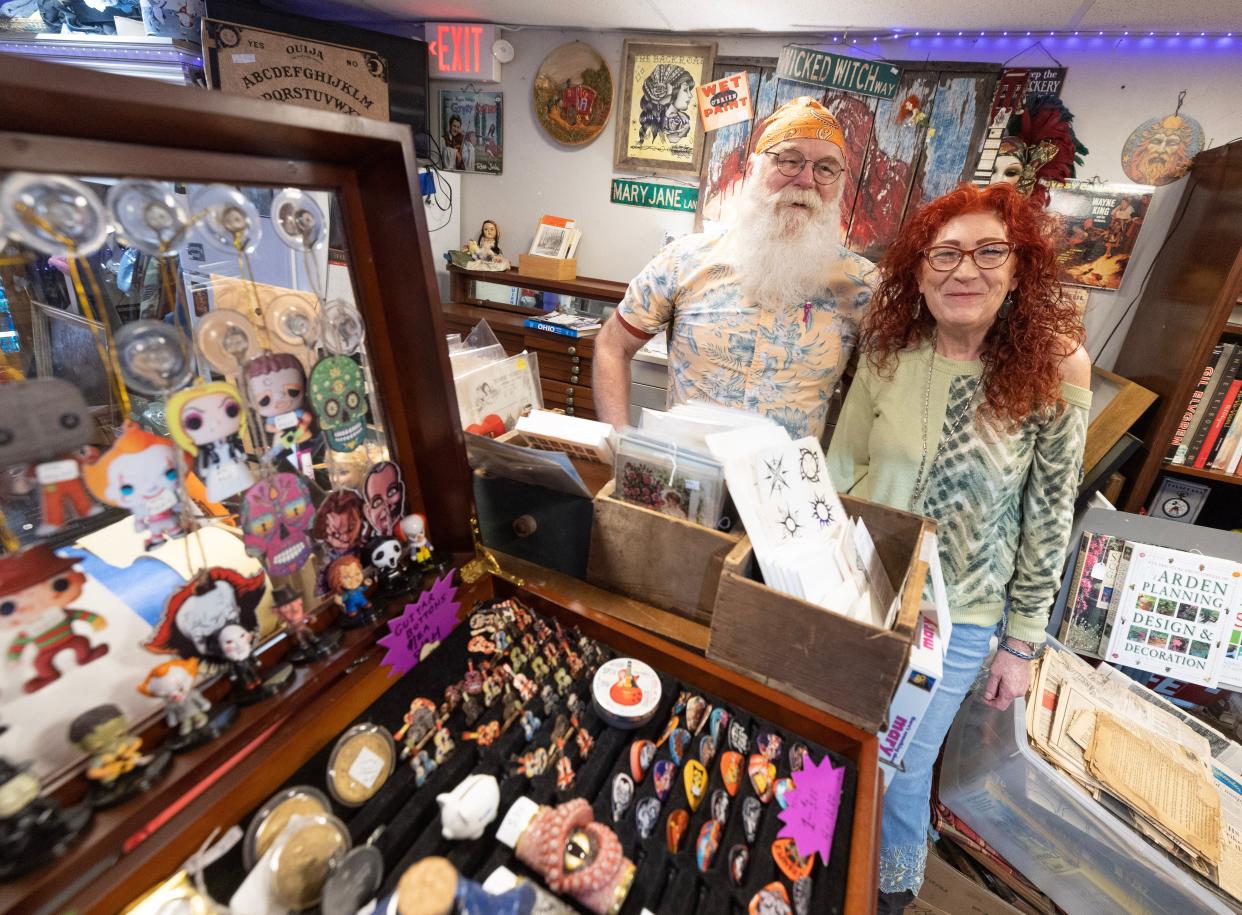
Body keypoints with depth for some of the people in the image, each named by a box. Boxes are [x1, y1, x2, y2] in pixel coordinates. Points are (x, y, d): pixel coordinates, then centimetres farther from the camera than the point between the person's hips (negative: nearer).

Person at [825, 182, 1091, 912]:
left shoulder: (1055, 371, -13)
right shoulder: (888, 353, -8)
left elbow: (1050, 516, -7)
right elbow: (842, 463, 0)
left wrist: (1022, 642, -3)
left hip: (955, 619, -2)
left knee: (901, 768, 16)